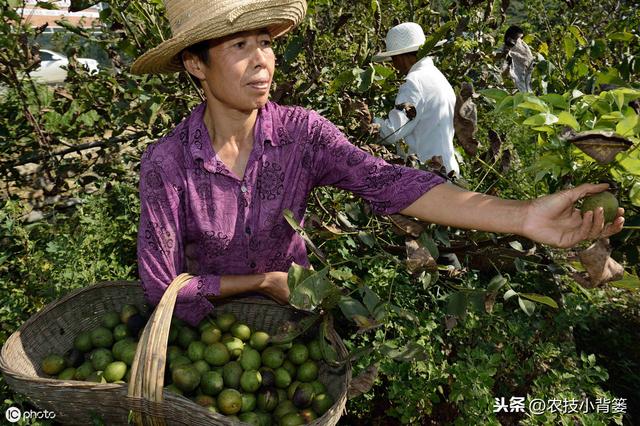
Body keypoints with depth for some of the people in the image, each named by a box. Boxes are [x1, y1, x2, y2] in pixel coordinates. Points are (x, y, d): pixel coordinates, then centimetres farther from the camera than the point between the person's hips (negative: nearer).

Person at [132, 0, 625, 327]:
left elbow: (389, 183, -33)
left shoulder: (300, 132, -19)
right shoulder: (167, 163, -23)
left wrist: (523, 216, -44)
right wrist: (262, 281, -18)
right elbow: (162, 284, -19)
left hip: (295, 312, 2)